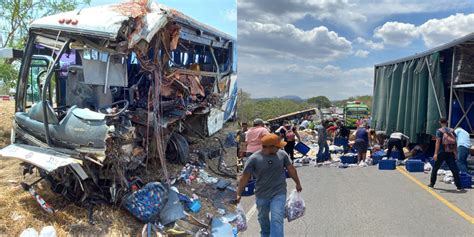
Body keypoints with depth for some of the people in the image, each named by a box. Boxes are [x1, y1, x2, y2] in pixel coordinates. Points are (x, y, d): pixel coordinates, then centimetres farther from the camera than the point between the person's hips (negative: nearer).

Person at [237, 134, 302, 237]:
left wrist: (298, 184, 17)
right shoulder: (254, 159, -16)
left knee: (277, 220, -12)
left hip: (279, 194, 0)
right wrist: (238, 194, -9)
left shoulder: (282, 154, -8)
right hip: (261, 196, 1)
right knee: (263, 219, 21)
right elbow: (245, 177, -10)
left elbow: (291, 169, 6)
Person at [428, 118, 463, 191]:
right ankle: (459, 187, -3)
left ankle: (432, 184, 17)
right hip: (450, 153, 3)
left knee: (435, 168, 11)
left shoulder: (439, 131, -4)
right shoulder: (452, 130, 9)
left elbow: (438, 142, -12)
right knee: (454, 170, 1)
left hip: (442, 152, -3)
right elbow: (455, 143, 7)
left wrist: (435, 153, -14)